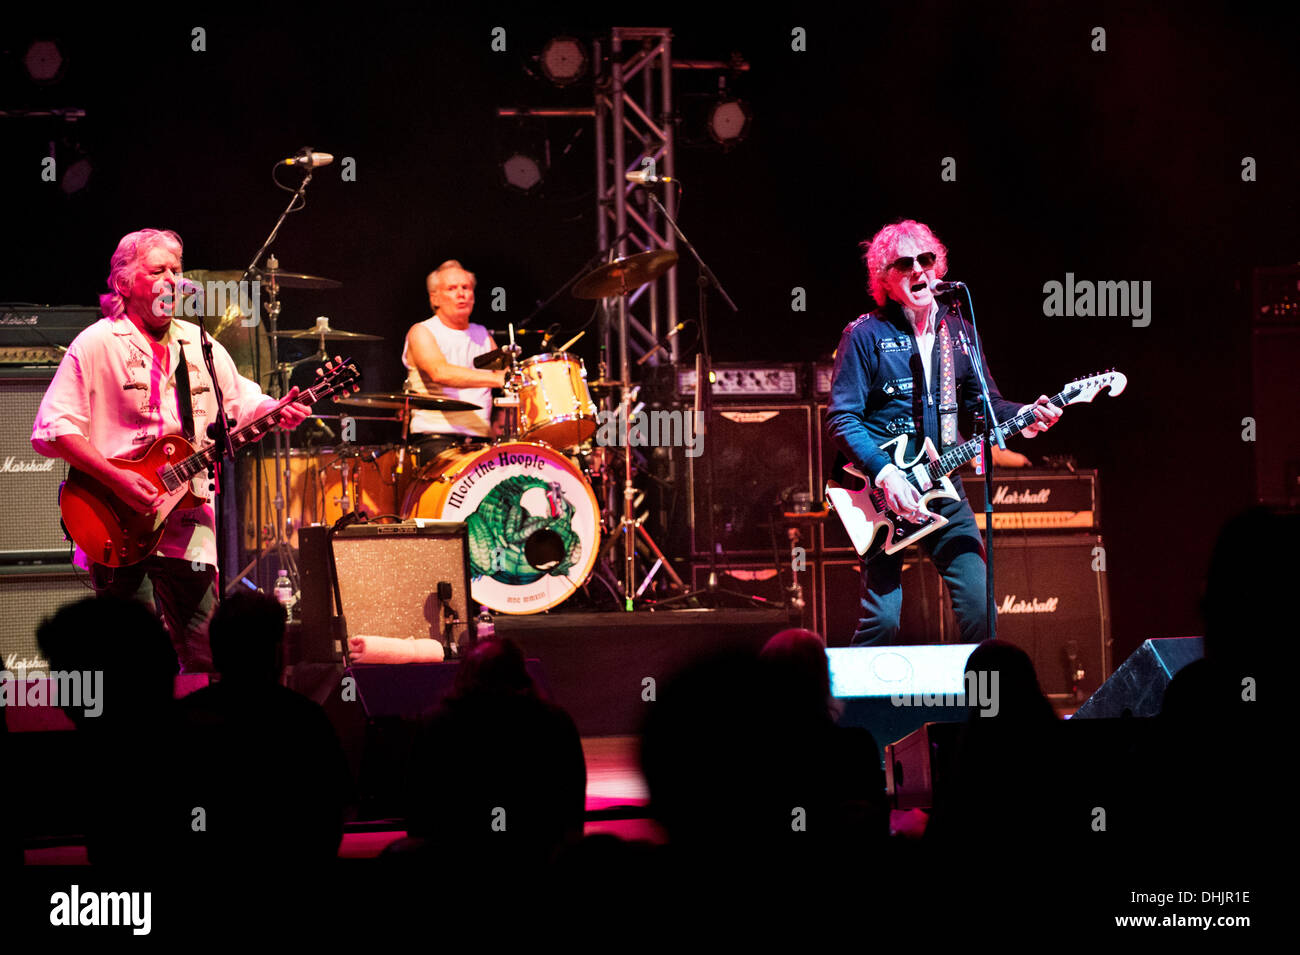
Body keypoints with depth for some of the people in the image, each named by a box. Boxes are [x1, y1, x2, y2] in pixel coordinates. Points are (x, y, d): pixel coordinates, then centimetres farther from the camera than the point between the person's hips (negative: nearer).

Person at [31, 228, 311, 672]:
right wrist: (115, 478, -18)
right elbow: (52, 430, -9)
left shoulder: (200, 345, 15)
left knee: (205, 664, 5)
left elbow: (243, 406, 21)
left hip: (191, 532, 5)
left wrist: (276, 412, -2)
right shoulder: (96, 345, -3)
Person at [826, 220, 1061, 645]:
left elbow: (985, 401, 17)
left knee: (979, 603, -3)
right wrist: (884, 473, -21)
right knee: (882, 617, -9)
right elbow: (841, 418, -9)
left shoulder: (956, 331, 12)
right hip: (884, 489, -5)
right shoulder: (865, 335, -5)